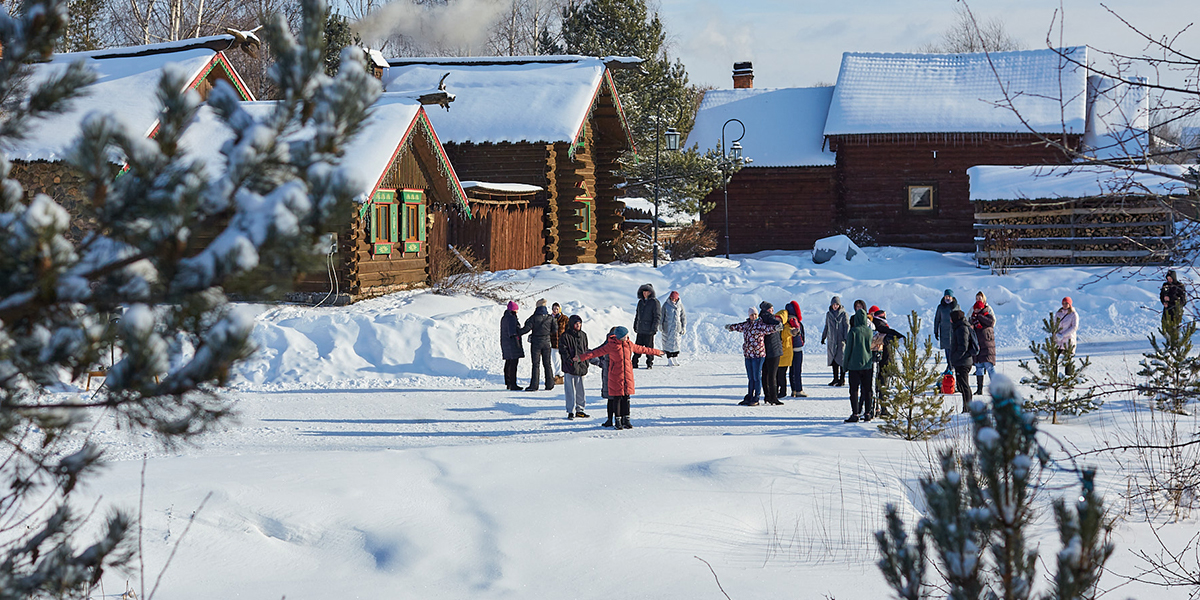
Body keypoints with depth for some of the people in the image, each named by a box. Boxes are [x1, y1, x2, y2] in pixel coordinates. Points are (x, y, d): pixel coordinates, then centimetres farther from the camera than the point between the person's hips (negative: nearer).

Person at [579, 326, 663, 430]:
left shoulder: (629, 344, 8)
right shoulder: (611, 346, -9)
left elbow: (641, 349, 22)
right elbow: (597, 352, -14)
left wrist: (656, 352, 33)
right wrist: (582, 357, -23)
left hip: (627, 375, 5)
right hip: (615, 376, -5)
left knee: (626, 398, 6)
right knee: (617, 398, -2)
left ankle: (626, 420, 14)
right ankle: (618, 421, 8)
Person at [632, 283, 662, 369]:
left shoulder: (654, 302, -6)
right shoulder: (641, 302, 14)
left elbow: (658, 316, -9)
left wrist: (654, 328, -14)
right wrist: (635, 326, 19)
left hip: (649, 330, -6)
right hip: (640, 330, 6)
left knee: (649, 348, 0)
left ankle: (650, 364, 9)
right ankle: (634, 363, 9)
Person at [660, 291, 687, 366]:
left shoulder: (680, 305, 4)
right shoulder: (666, 305, 0)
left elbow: (683, 316, 11)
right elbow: (662, 315, 6)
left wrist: (684, 327, 8)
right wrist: (660, 325, 3)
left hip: (677, 327, 2)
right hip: (667, 327, -2)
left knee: (676, 342, 3)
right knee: (668, 343, -4)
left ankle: (674, 358, 12)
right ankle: (669, 359, -3)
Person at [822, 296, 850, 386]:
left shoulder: (843, 314, -1)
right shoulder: (828, 314, 13)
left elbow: (847, 326, -6)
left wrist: (846, 338, -15)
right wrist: (823, 337, 22)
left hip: (841, 340, -5)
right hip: (831, 340, 5)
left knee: (841, 359, -6)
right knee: (833, 359, 6)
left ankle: (842, 379, 0)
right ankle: (835, 378, 14)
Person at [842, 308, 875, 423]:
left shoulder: (853, 332, -11)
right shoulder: (869, 331, 1)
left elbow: (849, 349, -7)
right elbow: (872, 347, 9)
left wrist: (845, 365, 2)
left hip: (855, 365, -4)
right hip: (867, 364, 4)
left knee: (854, 390, -1)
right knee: (867, 389, 10)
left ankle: (855, 414, -5)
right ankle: (867, 413, 13)